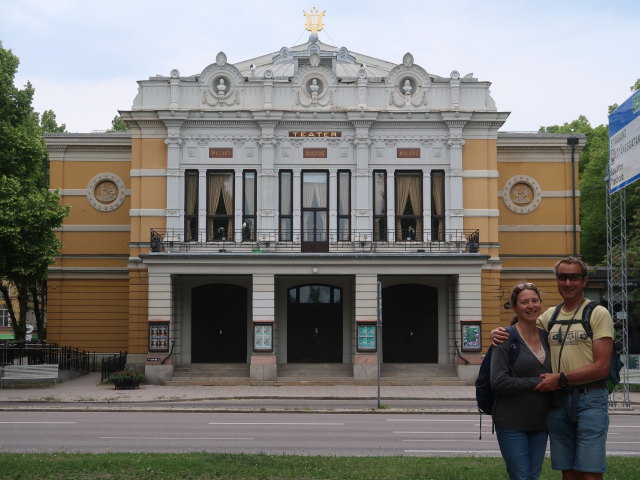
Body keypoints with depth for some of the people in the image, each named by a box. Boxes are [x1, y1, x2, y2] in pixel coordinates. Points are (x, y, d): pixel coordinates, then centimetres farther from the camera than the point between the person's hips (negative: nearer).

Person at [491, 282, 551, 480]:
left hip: (540, 421, 6)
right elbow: (498, 381, -17)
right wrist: (537, 382, -16)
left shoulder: (546, 337, 9)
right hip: (512, 423, -6)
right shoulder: (507, 338, -10)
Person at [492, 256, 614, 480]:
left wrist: (561, 378, -16)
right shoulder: (550, 315, 13)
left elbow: (602, 367, -11)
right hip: (558, 400, 5)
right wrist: (499, 332, 0)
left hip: (590, 399, -5)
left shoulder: (598, 313, -4)